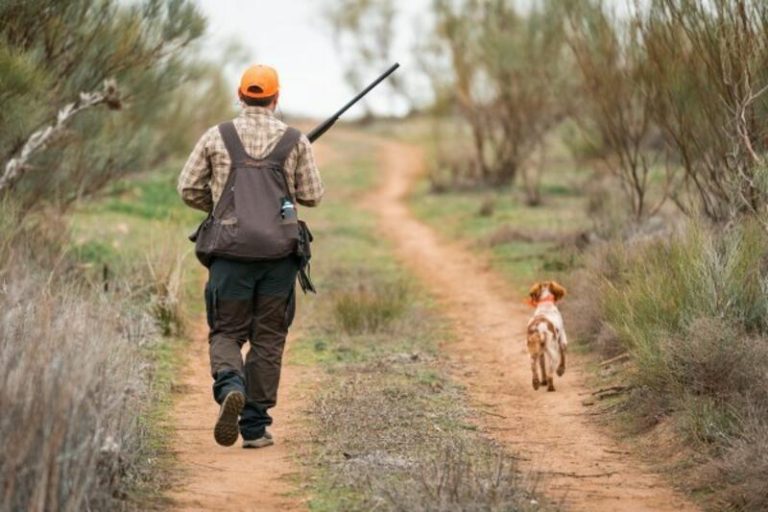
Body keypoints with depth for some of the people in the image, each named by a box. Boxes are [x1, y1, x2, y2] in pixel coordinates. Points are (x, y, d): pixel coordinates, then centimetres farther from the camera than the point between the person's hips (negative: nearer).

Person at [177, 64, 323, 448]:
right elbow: (312, 196, 5)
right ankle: (255, 426, 8)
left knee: (226, 333, 7)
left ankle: (230, 387, -24)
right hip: (280, 253, 0)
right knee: (268, 339, 8)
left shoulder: (216, 137, 4)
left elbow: (188, 189, 6)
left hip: (231, 249, 0)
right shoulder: (295, 141, 3)